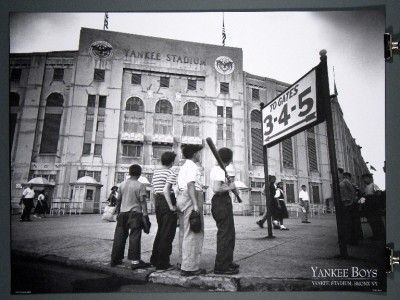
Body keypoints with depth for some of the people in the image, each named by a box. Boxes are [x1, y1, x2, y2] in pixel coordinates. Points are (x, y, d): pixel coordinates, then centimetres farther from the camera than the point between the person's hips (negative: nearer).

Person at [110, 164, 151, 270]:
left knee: (119, 236, 12)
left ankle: (115, 259, 21)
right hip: (135, 213, -5)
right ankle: (135, 261, -3)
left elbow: (118, 200, 13)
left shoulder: (122, 184, 9)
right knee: (134, 237, -3)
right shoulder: (140, 185, -7)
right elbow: (142, 202, -10)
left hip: (122, 213, 5)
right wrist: (145, 215, -7)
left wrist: (118, 212, 22)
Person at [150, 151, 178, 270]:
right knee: (167, 234, -1)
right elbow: (166, 190, -22)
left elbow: (154, 190, 16)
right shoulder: (171, 173, -10)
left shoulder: (155, 172, 15)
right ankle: (162, 263, 4)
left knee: (160, 231, 19)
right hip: (167, 202, -8)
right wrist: (171, 206, -19)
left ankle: (155, 259, 28)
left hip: (158, 201, 9)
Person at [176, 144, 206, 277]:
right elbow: (190, 185, -20)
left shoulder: (183, 167, 22)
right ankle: (189, 267, -9)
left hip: (181, 197, 10)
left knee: (184, 231, 14)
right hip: (191, 198, -10)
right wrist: (195, 204, -24)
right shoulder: (192, 166, -8)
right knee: (193, 232, -9)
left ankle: (184, 262, 22)